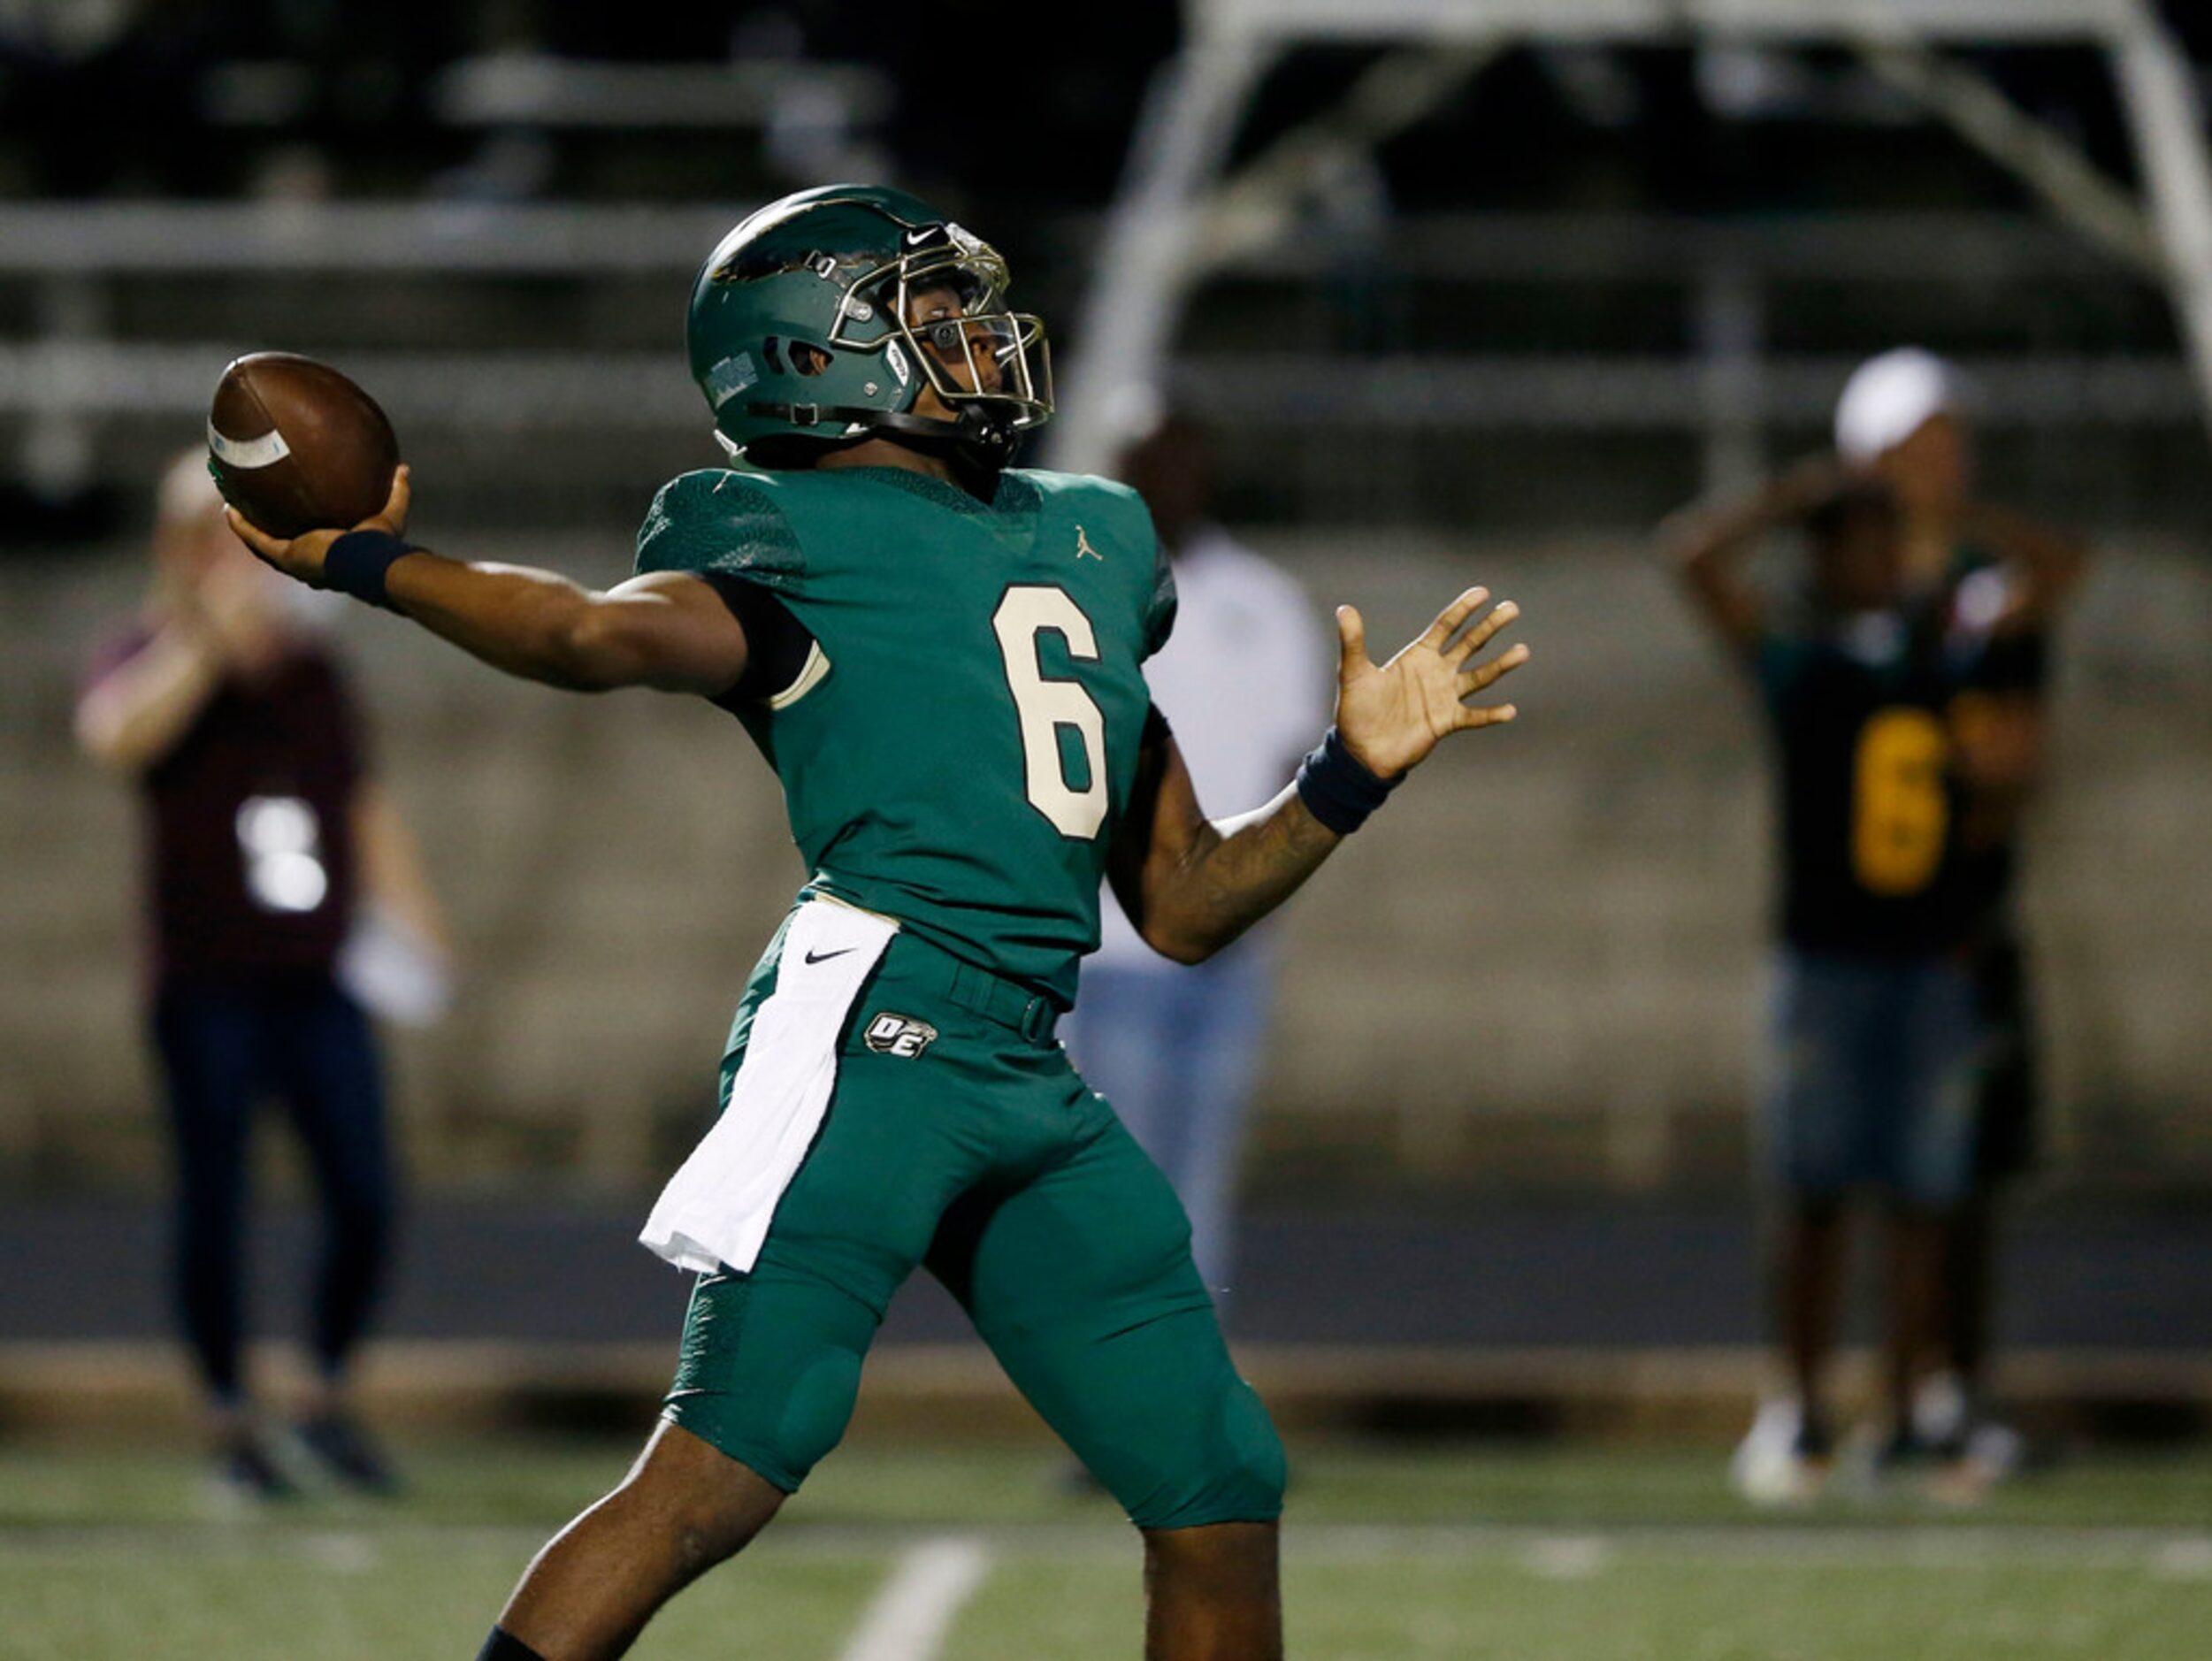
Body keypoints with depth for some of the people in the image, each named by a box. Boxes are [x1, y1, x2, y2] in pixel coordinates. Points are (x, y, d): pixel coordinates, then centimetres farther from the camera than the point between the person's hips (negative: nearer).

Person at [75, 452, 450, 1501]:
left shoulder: (311, 666, 13)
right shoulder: (150, 660, -1)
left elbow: (364, 805, 23)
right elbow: (117, 734, -25)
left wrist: (411, 916, 15)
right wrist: (211, 643, -34)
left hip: (319, 981, 4)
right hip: (207, 989, -4)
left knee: (363, 1200, -3)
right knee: (213, 1206, -1)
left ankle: (330, 1398, 16)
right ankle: (230, 1423, 11)